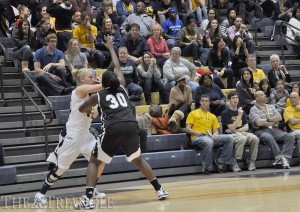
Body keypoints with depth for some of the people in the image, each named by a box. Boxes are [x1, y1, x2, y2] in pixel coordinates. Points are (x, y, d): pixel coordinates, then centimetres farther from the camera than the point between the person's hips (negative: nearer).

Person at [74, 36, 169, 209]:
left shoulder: (98, 96, 17)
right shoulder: (122, 88, 23)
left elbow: (81, 109, 33)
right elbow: (117, 67, 38)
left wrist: (89, 110, 55)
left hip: (113, 130, -3)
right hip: (131, 127, 3)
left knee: (94, 162, 11)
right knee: (137, 159, 27)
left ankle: (88, 199, -4)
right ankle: (160, 190, 25)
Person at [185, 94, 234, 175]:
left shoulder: (212, 116, 24)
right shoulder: (193, 113, 12)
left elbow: (215, 131, 19)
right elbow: (187, 129, 3)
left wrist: (215, 134, -6)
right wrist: (197, 132, -15)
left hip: (210, 137, 5)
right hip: (197, 138, -5)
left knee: (229, 138, -17)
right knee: (209, 142, -41)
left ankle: (221, 161, -14)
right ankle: (206, 167, -28)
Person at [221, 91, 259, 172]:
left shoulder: (242, 111, 16)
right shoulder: (225, 113, -1)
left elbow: (246, 127, 11)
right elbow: (232, 128, -11)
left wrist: (236, 130, -6)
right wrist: (239, 116, -16)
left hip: (242, 132, 5)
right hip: (231, 135, -5)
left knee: (255, 138, -26)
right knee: (242, 139, -38)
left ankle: (251, 160, -11)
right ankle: (234, 161, -25)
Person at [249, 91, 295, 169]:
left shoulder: (271, 107, 22)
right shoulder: (253, 109, 4)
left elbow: (279, 117, 9)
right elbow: (259, 123, -10)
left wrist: (268, 120, -5)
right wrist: (273, 121, 1)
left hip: (274, 130, 6)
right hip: (261, 131, -5)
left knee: (290, 136, -18)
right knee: (269, 137, -40)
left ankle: (285, 158, -32)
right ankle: (280, 158, -42)